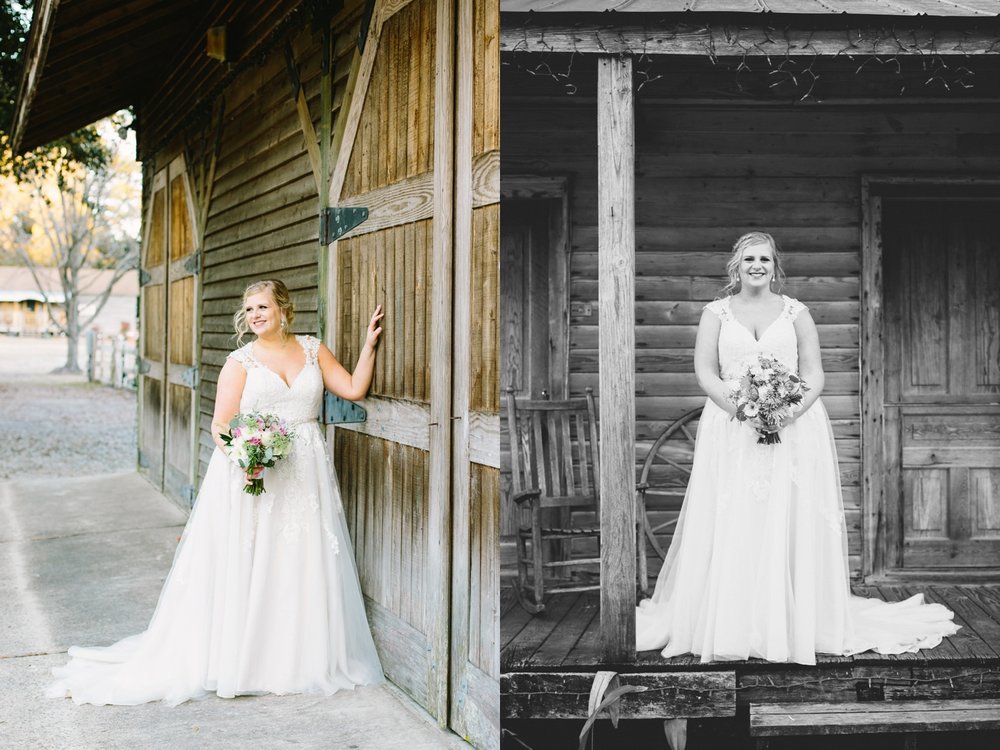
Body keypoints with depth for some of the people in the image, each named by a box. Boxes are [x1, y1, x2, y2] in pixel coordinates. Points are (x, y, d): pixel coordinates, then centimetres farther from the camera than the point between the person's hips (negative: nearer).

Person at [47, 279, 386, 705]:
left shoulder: (313, 350, 9)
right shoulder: (241, 362, -1)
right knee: (241, 569, -2)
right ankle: (234, 660, 7)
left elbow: (354, 388, 8)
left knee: (302, 569, 5)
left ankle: (302, 662, 16)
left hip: (304, 476, 3)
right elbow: (221, 424, -6)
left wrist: (369, 344, 2)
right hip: (252, 474, -3)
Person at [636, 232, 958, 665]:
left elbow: (814, 375, 5)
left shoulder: (796, 313, 9)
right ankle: (729, 626, 2)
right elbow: (705, 373, 1)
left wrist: (790, 412, -13)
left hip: (794, 431, 0)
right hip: (732, 432, 0)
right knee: (732, 529, -4)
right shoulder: (716, 313, 8)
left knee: (791, 527, -3)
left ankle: (796, 626, 4)